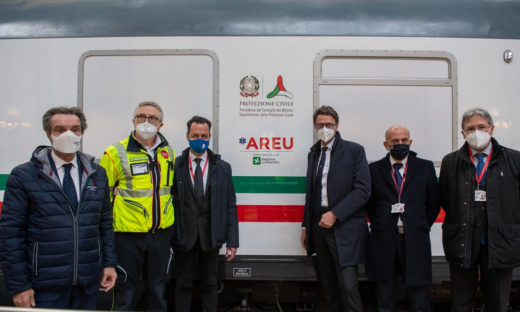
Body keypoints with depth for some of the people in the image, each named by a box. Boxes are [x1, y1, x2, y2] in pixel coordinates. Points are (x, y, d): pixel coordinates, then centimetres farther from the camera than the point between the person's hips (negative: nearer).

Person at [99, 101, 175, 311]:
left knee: (158, 288, 17)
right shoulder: (116, 154, -7)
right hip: (129, 233, -4)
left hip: (161, 232, 5)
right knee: (127, 291, 6)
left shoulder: (168, 152, 8)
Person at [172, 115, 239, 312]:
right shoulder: (175, 166, 0)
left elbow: (230, 206, 3)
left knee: (209, 284, 12)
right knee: (183, 285, 10)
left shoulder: (222, 168, 4)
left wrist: (232, 240, -2)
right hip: (183, 236, -1)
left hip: (210, 237, 1)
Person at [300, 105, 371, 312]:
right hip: (319, 225, 6)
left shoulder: (354, 150, -3)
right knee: (327, 285, 11)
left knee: (348, 286, -9)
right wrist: (306, 226, 16)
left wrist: (335, 214, -17)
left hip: (344, 229, -6)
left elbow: (363, 190, -10)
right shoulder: (314, 153, 15)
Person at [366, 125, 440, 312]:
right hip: (383, 242, 0)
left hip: (415, 241, 0)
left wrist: (421, 227, 6)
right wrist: (379, 226, 4)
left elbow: (433, 204, 13)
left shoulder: (425, 167, 9)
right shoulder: (374, 169, 7)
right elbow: (369, 204, 11)